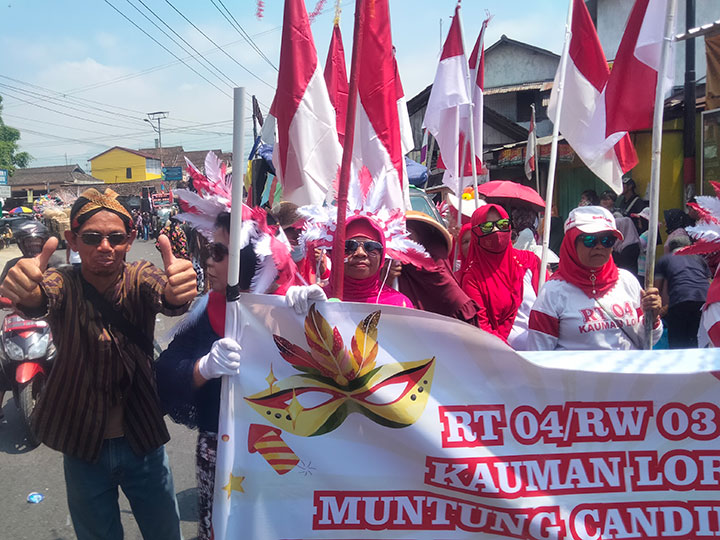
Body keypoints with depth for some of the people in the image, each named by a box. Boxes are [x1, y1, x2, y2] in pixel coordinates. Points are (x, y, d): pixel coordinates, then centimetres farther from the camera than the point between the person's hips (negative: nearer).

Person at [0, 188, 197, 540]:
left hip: (143, 441, 0)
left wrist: (177, 293, -57)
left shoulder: (140, 278, -10)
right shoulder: (65, 283, -10)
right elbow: (41, 300, -33)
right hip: (83, 444, 0)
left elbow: (165, 297, -32)